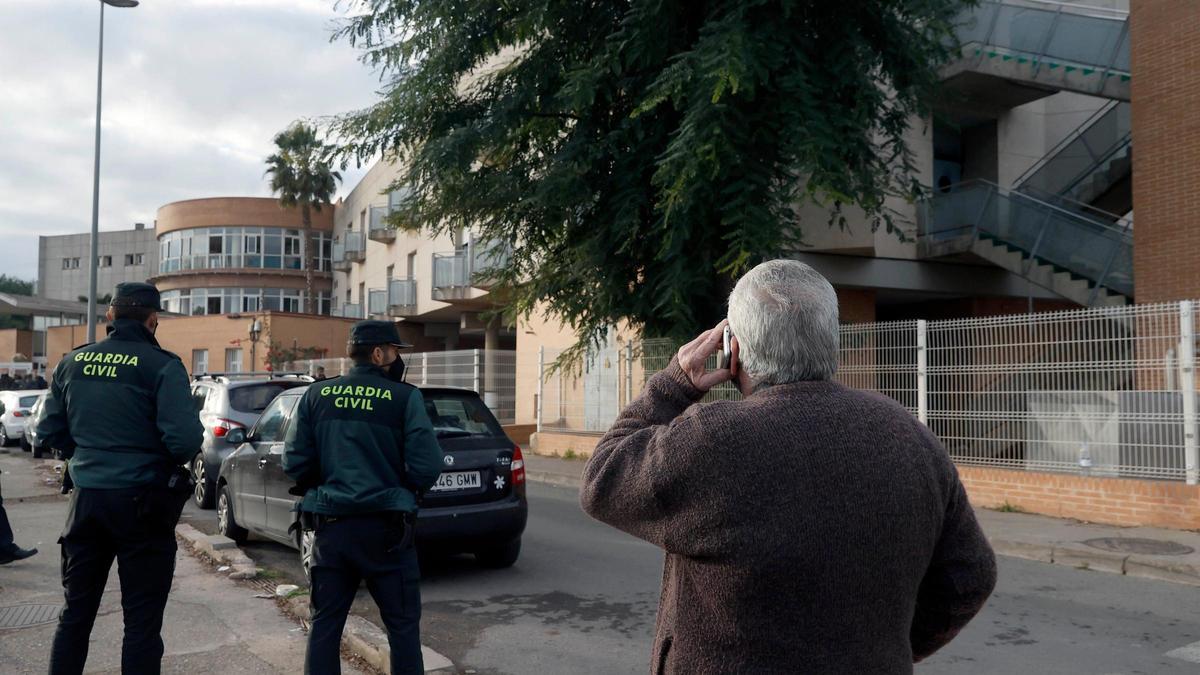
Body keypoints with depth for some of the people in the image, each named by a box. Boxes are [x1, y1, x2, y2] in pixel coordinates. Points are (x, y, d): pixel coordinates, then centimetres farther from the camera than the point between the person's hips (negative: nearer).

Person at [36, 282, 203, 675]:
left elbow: (49, 429, 10)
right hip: (141, 502, -5)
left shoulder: (73, 362, 5)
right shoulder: (161, 366, -13)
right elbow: (185, 438, -21)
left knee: (76, 613, 19)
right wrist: (177, 462, 0)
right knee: (142, 620, 4)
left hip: (86, 497, 5)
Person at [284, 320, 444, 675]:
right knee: (403, 625, 9)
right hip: (385, 526, -4)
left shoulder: (316, 395, 3)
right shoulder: (405, 398, -9)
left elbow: (294, 463, 2)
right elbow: (427, 468, -12)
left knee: (324, 624, 15)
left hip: (330, 525, 4)